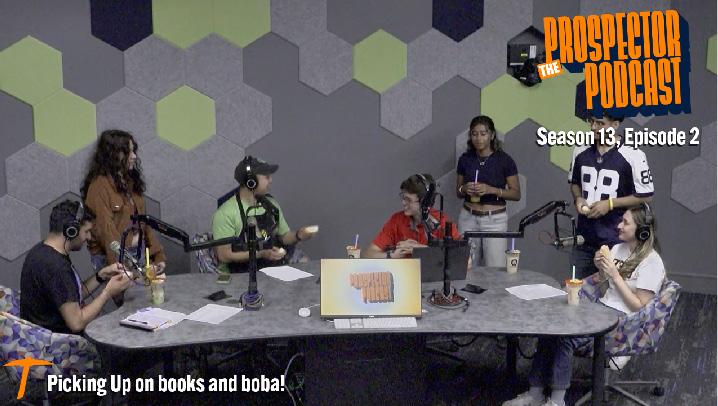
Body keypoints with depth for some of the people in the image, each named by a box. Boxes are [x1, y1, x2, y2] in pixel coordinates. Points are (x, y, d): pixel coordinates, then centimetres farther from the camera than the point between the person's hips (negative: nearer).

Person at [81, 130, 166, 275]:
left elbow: (142, 221, 11)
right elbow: (106, 231, -17)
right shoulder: (99, 185, -12)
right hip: (112, 259, -7)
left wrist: (158, 254, 3)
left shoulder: (130, 181, 12)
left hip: (139, 251, 7)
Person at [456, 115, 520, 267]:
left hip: (495, 219, -3)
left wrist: (491, 189, -18)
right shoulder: (465, 159, 3)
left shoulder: (504, 160, -6)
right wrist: (464, 189, -11)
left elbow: (516, 194, -3)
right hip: (468, 217, 3)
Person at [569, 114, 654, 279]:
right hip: (583, 239, 5)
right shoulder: (581, 151, 4)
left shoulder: (633, 156, -12)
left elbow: (645, 196, -7)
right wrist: (578, 198, -2)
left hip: (615, 241, -5)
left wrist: (610, 203, -15)